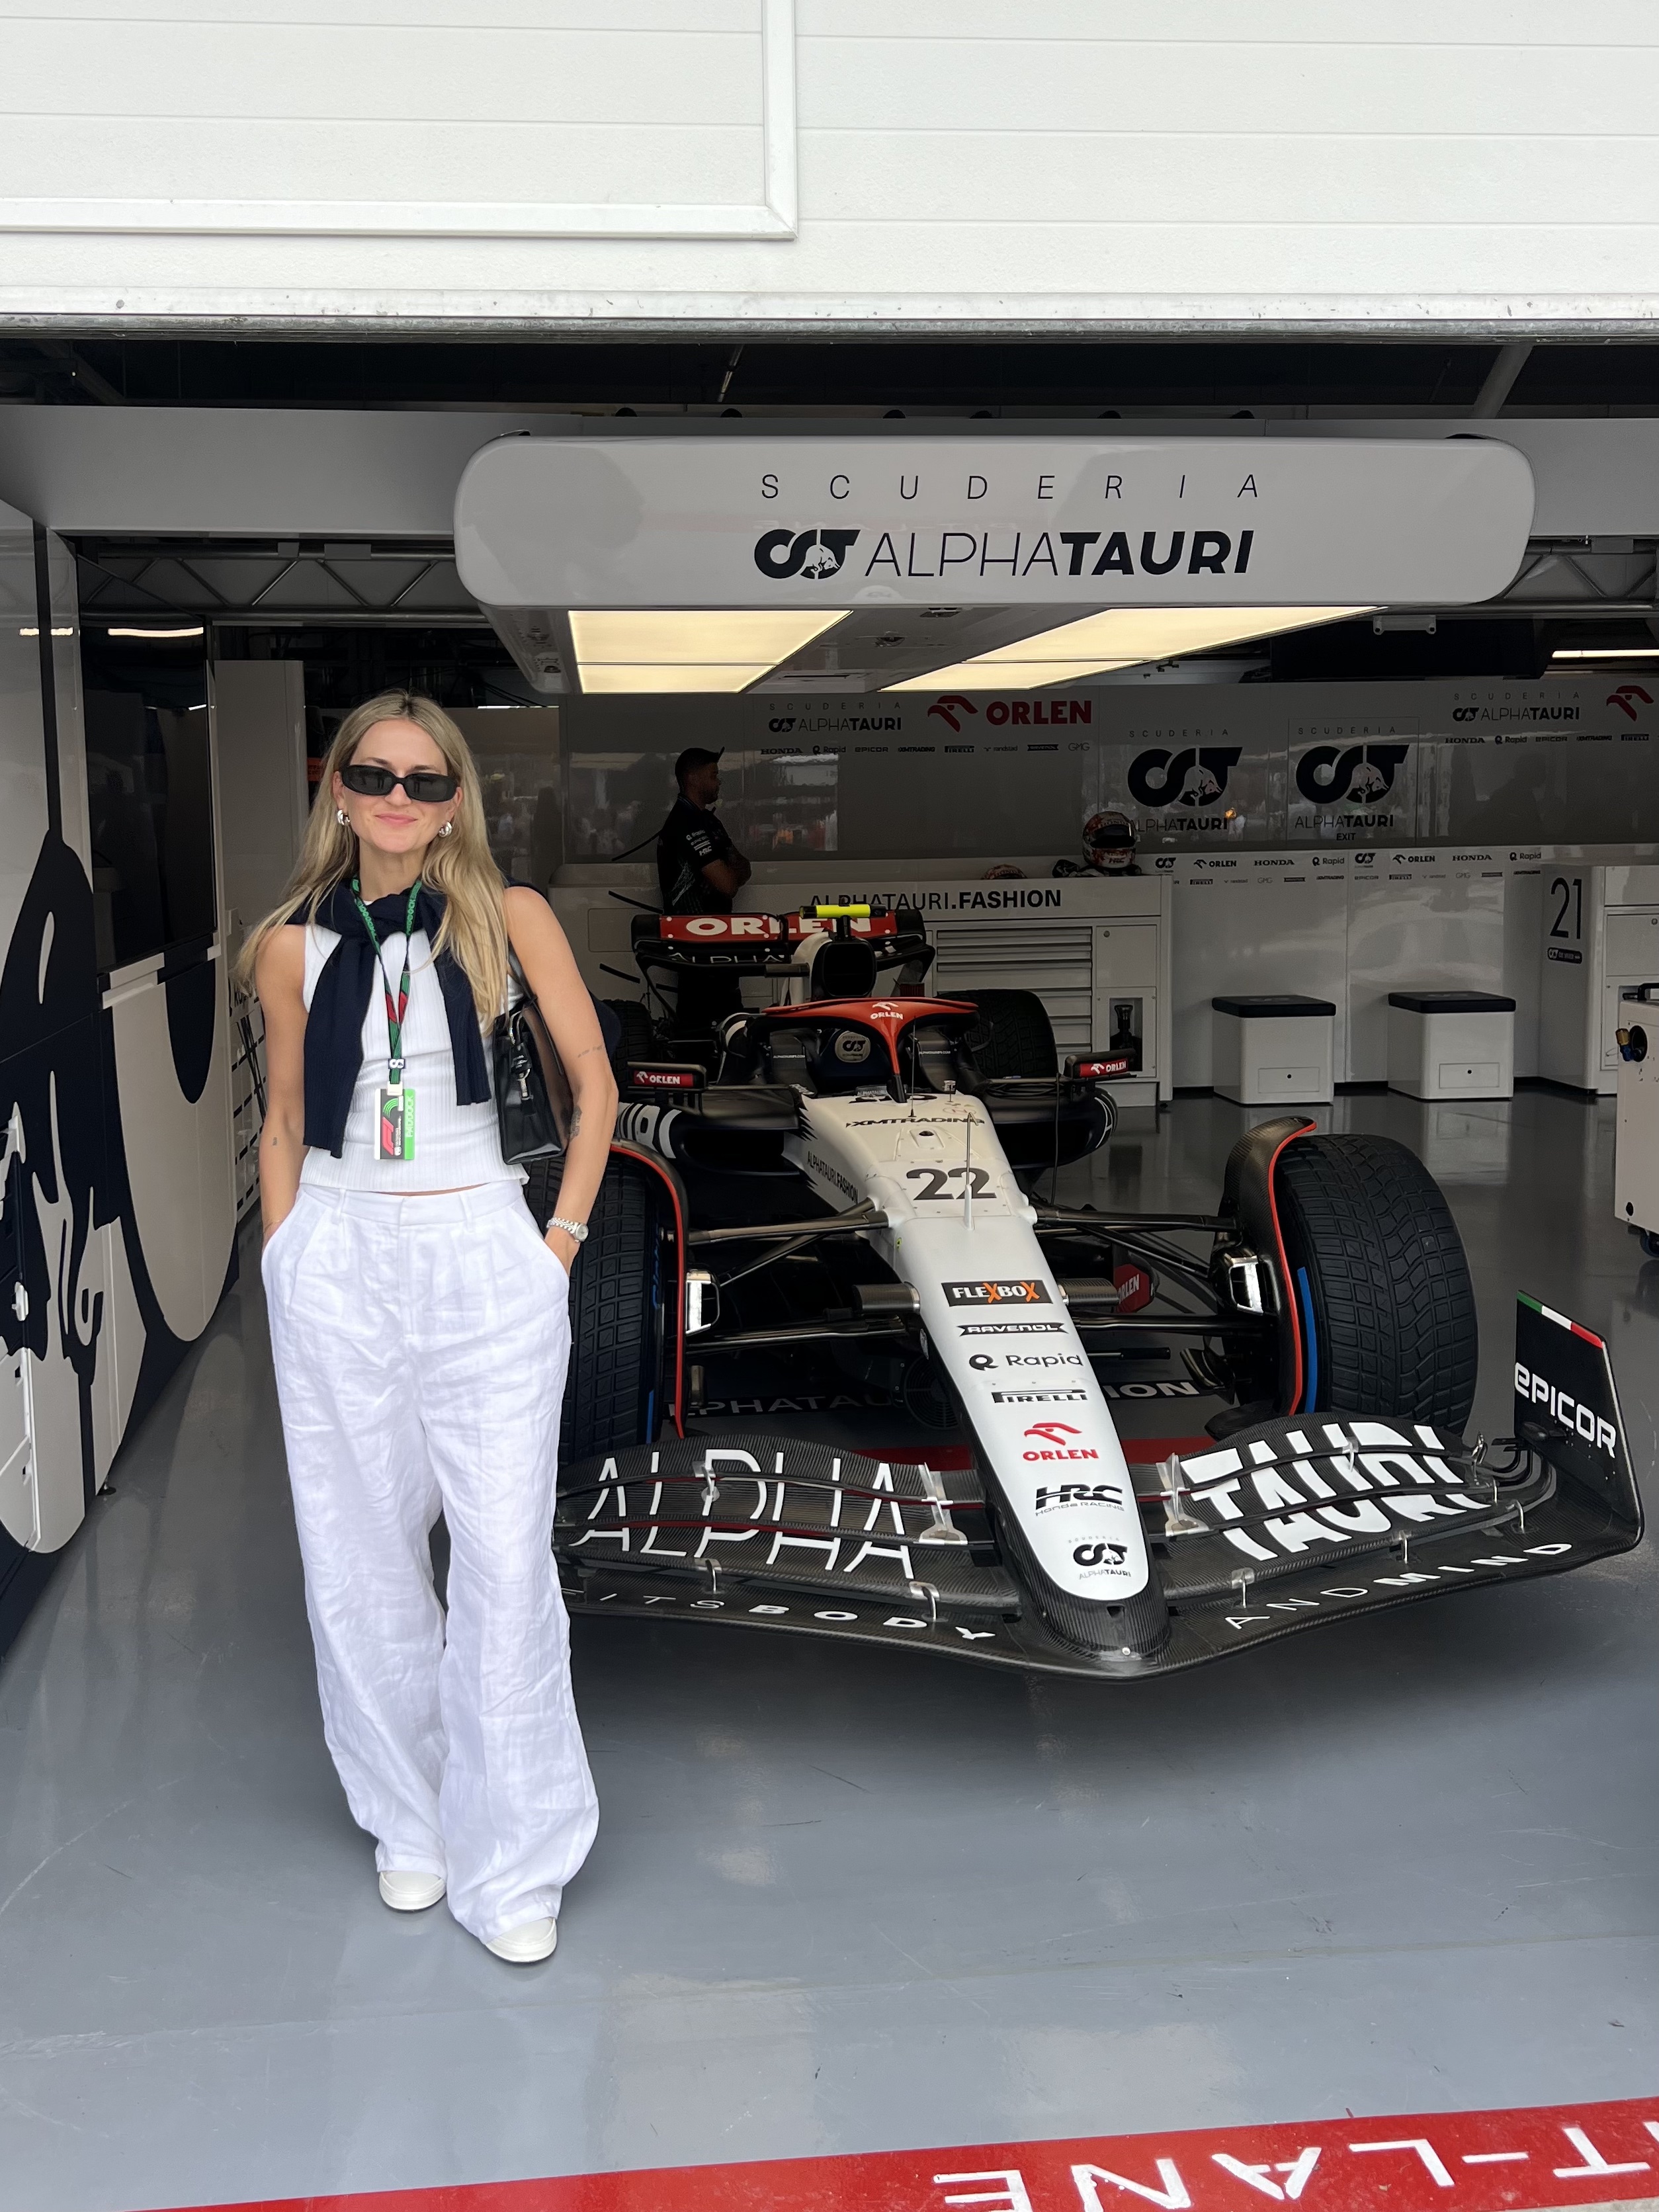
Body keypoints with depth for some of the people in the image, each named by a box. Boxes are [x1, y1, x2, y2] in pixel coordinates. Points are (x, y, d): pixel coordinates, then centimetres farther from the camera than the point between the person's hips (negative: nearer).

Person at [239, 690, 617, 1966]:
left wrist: (562, 1239, 0)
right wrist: (287, 1264, 6)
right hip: (338, 1270, 2)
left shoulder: (509, 920, 0)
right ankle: (410, 1821, 28)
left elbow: (594, 1086, 5)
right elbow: (284, 1124, 13)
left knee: (505, 1558, -3)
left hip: (483, 1263, -2)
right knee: (364, 1559, 9)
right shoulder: (294, 947, 5)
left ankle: (514, 1859, 11)